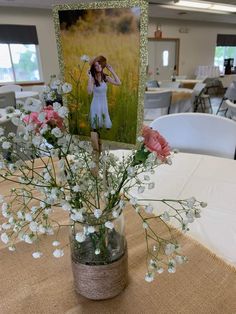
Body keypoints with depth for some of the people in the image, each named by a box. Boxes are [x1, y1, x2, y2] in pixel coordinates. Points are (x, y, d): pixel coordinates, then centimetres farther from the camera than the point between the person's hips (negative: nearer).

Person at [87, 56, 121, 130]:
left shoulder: (105, 77, -2)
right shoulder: (93, 78, -15)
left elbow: (118, 83, -9)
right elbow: (89, 91, -29)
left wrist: (112, 71, -8)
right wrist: (90, 78, -29)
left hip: (104, 103, 4)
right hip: (96, 104, -4)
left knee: (105, 122, 14)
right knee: (96, 124, 6)